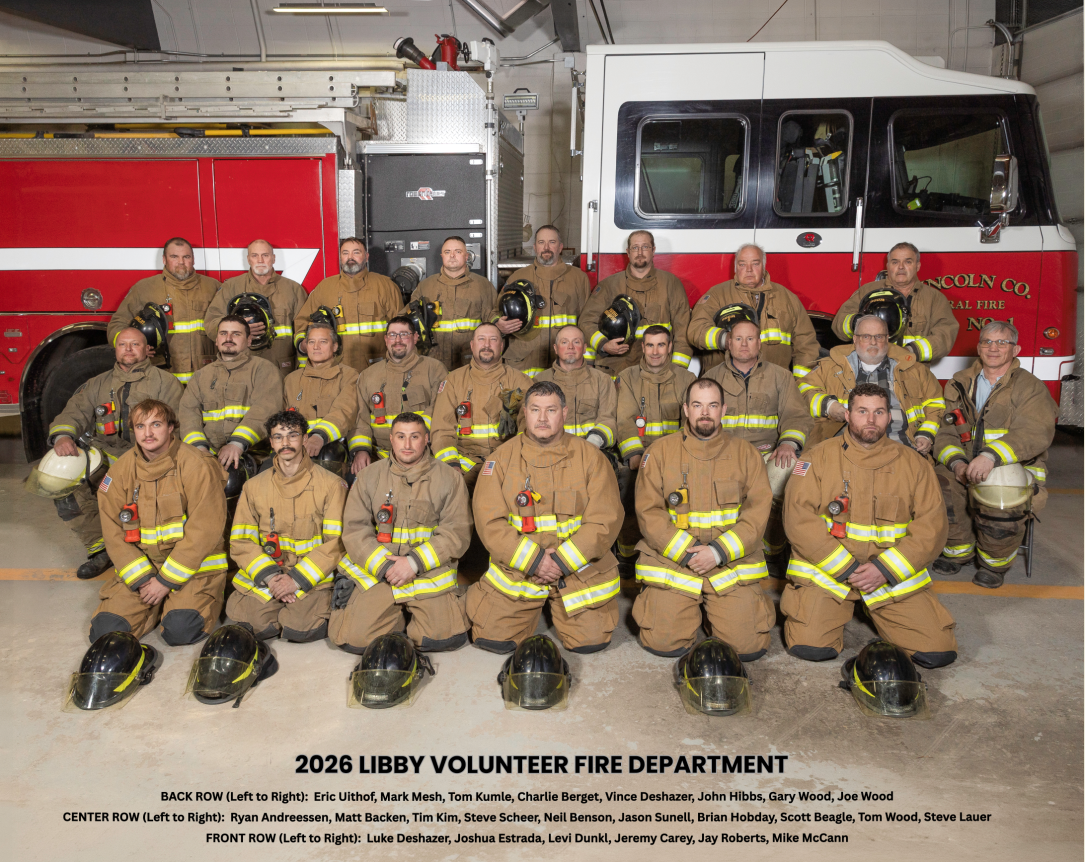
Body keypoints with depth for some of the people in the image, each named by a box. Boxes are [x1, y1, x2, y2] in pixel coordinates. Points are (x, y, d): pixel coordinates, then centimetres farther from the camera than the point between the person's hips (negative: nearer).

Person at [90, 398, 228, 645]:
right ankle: (158, 605, 16)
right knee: (105, 632, -11)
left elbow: (204, 530, -15)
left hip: (194, 566, -4)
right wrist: (141, 579, -10)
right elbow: (113, 531, 1)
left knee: (179, 631, -22)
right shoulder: (121, 470, 2)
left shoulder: (197, 465, -13)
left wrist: (166, 580, -15)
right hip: (140, 566, 4)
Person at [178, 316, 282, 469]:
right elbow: (189, 411, 11)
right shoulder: (202, 375, 24)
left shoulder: (263, 368, 10)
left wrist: (238, 444, -21)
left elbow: (263, 410, -6)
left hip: (251, 453, -4)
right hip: (209, 455, 4)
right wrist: (199, 446, -9)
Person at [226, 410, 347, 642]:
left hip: (311, 578, -2)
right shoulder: (254, 487, 11)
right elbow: (240, 542, 6)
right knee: (255, 624, -24)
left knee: (298, 628, -27)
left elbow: (335, 542, -4)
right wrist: (270, 576, -11)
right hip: (262, 576, 3)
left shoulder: (331, 485, 2)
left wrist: (297, 579, -14)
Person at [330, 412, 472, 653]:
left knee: (442, 638, -18)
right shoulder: (370, 476, 8)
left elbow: (457, 533, -3)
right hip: (374, 573, 1)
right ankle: (398, 616, 15)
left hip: (429, 574, -1)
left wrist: (415, 562, -14)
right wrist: (384, 565, -13)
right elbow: (354, 529, 2)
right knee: (353, 639, -15)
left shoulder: (449, 478, 4)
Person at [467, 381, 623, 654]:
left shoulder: (590, 457, -3)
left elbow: (605, 521, -8)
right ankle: (534, 608, 24)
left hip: (579, 568, 0)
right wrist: (534, 559, -17)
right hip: (516, 570, 1)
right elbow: (489, 522, -7)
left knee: (591, 641, -8)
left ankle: (556, 607, 24)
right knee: (492, 639, -7)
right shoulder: (502, 458, -1)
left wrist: (561, 560, -16)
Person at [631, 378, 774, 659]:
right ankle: (689, 610, 21)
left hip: (732, 562, 1)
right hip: (671, 560, 0)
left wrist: (718, 551, -14)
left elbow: (758, 512, -1)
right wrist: (687, 551, -13)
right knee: (663, 643, -12)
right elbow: (648, 512, -3)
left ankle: (713, 611, 21)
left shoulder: (746, 453, 7)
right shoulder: (660, 451, 4)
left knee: (748, 647, -10)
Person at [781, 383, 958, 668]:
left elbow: (932, 525, -1)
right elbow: (798, 519, -10)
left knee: (938, 652, -8)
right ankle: (837, 611, 16)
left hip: (895, 574, 2)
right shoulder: (819, 458, -2)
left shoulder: (913, 463, 4)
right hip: (825, 570, -2)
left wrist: (884, 569, -13)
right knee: (810, 647, -18)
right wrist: (846, 568, -15)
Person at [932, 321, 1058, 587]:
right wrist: (956, 462, -17)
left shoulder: (1030, 388, 1)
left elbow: (1034, 433, -17)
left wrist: (991, 455, -34)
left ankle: (996, 562, -5)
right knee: (940, 482, -27)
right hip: (966, 468, 3)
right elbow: (945, 433, 6)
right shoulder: (960, 384, 14)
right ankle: (957, 550, -4)